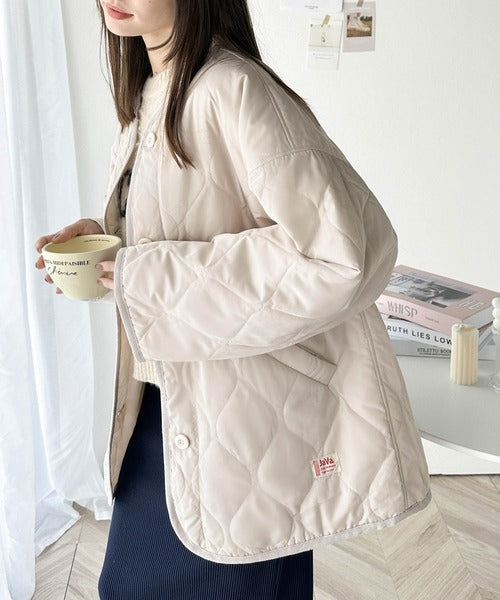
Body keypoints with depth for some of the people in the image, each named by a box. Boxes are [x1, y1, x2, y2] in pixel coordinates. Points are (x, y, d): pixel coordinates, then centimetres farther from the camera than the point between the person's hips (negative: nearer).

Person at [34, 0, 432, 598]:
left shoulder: (235, 91, -20)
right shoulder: (144, 100, 7)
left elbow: (348, 251, -30)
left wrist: (152, 276, -24)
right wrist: (103, 237, 1)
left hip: (244, 425, -8)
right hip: (159, 413, 9)